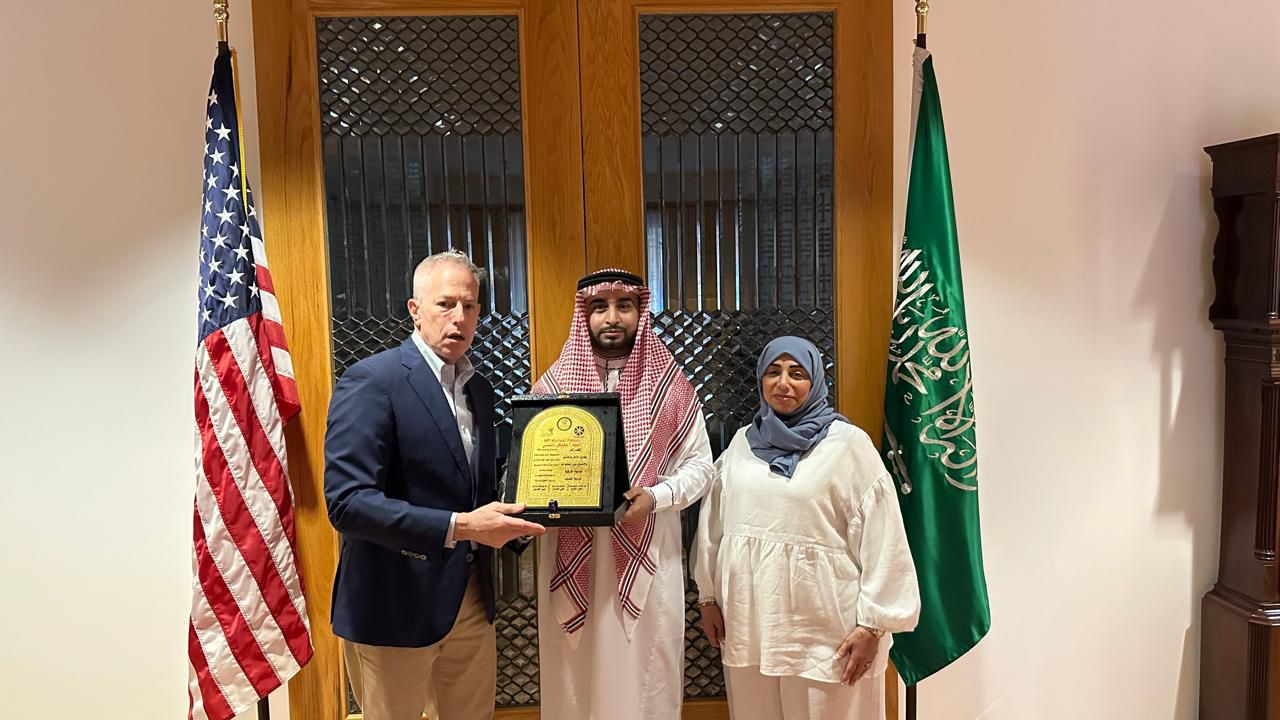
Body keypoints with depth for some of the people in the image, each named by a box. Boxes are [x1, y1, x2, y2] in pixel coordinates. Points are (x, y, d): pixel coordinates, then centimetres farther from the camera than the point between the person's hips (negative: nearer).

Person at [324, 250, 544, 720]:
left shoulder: (479, 389, 9)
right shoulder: (371, 381, -15)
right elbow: (347, 502, -23)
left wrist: (508, 519, -3)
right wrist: (458, 527, -27)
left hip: (472, 597, 7)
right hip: (395, 603, -7)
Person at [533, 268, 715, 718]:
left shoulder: (671, 386, 2)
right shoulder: (553, 386, 4)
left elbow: (699, 465, 3)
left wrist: (655, 497, -14)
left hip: (647, 556, 0)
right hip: (573, 559, 1)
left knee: (646, 673, 7)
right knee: (578, 676, 9)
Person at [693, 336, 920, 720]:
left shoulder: (848, 443, -7)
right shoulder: (742, 442, 8)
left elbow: (880, 539, -10)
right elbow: (713, 524, 12)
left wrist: (872, 624, -12)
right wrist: (709, 596, 11)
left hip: (823, 625, -4)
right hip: (750, 619, 5)